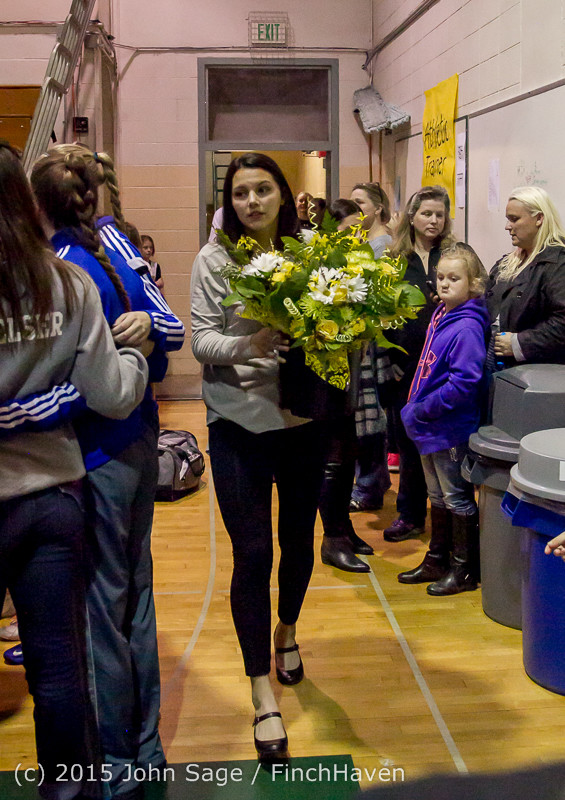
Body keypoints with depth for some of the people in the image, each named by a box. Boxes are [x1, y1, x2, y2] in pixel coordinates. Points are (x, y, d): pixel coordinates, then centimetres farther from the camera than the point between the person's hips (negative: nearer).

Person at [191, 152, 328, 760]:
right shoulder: (213, 260, -3)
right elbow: (200, 338, -6)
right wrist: (247, 346, -24)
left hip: (302, 419, 2)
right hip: (239, 421, -2)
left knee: (299, 540, 16)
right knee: (252, 552, -2)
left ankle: (286, 630, 48)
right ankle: (262, 693, 13)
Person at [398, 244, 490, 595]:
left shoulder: (466, 328, -21)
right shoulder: (440, 316, 8)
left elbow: (463, 383, -27)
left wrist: (421, 411, -20)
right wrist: (415, 410, 9)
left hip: (452, 430, -9)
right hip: (430, 428, 9)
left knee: (457, 500, 5)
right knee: (438, 497, 20)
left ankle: (465, 569, 19)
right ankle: (436, 561, 34)